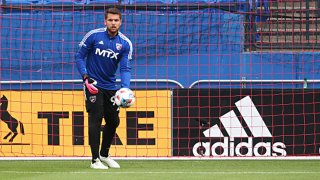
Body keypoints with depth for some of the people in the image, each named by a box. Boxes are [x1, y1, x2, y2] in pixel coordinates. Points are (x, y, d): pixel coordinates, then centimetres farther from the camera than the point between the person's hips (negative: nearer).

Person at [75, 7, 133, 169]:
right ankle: (95, 160, -10)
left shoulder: (125, 43, -6)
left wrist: (125, 89, -28)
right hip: (93, 84, -4)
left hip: (110, 86, 4)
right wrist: (85, 77, -17)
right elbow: (79, 57, -5)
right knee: (96, 117, -14)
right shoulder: (93, 36, -12)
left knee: (113, 121, 10)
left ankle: (104, 154, 31)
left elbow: (125, 68, -11)